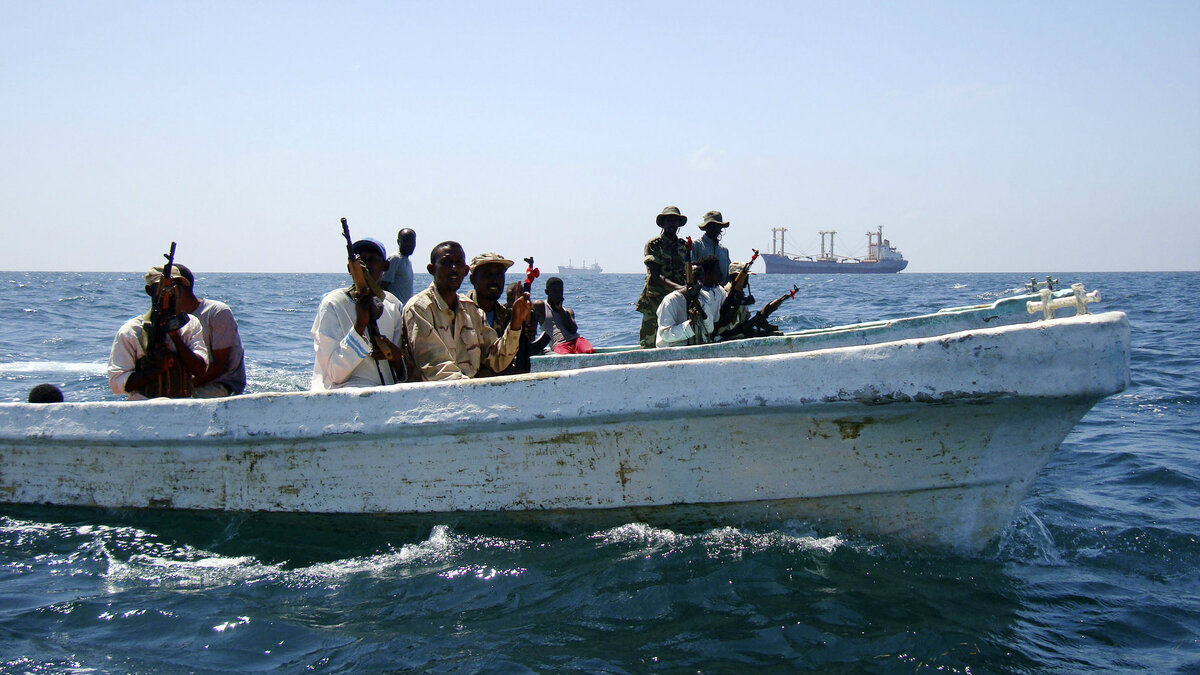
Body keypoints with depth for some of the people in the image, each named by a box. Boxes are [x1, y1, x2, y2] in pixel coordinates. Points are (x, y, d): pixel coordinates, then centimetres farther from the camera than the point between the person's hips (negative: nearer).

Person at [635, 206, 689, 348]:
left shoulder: (683, 247, 16)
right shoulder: (653, 245, 0)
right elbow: (655, 275, -11)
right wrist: (676, 287, -25)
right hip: (655, 302, -4)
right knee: (650, 342, -7)